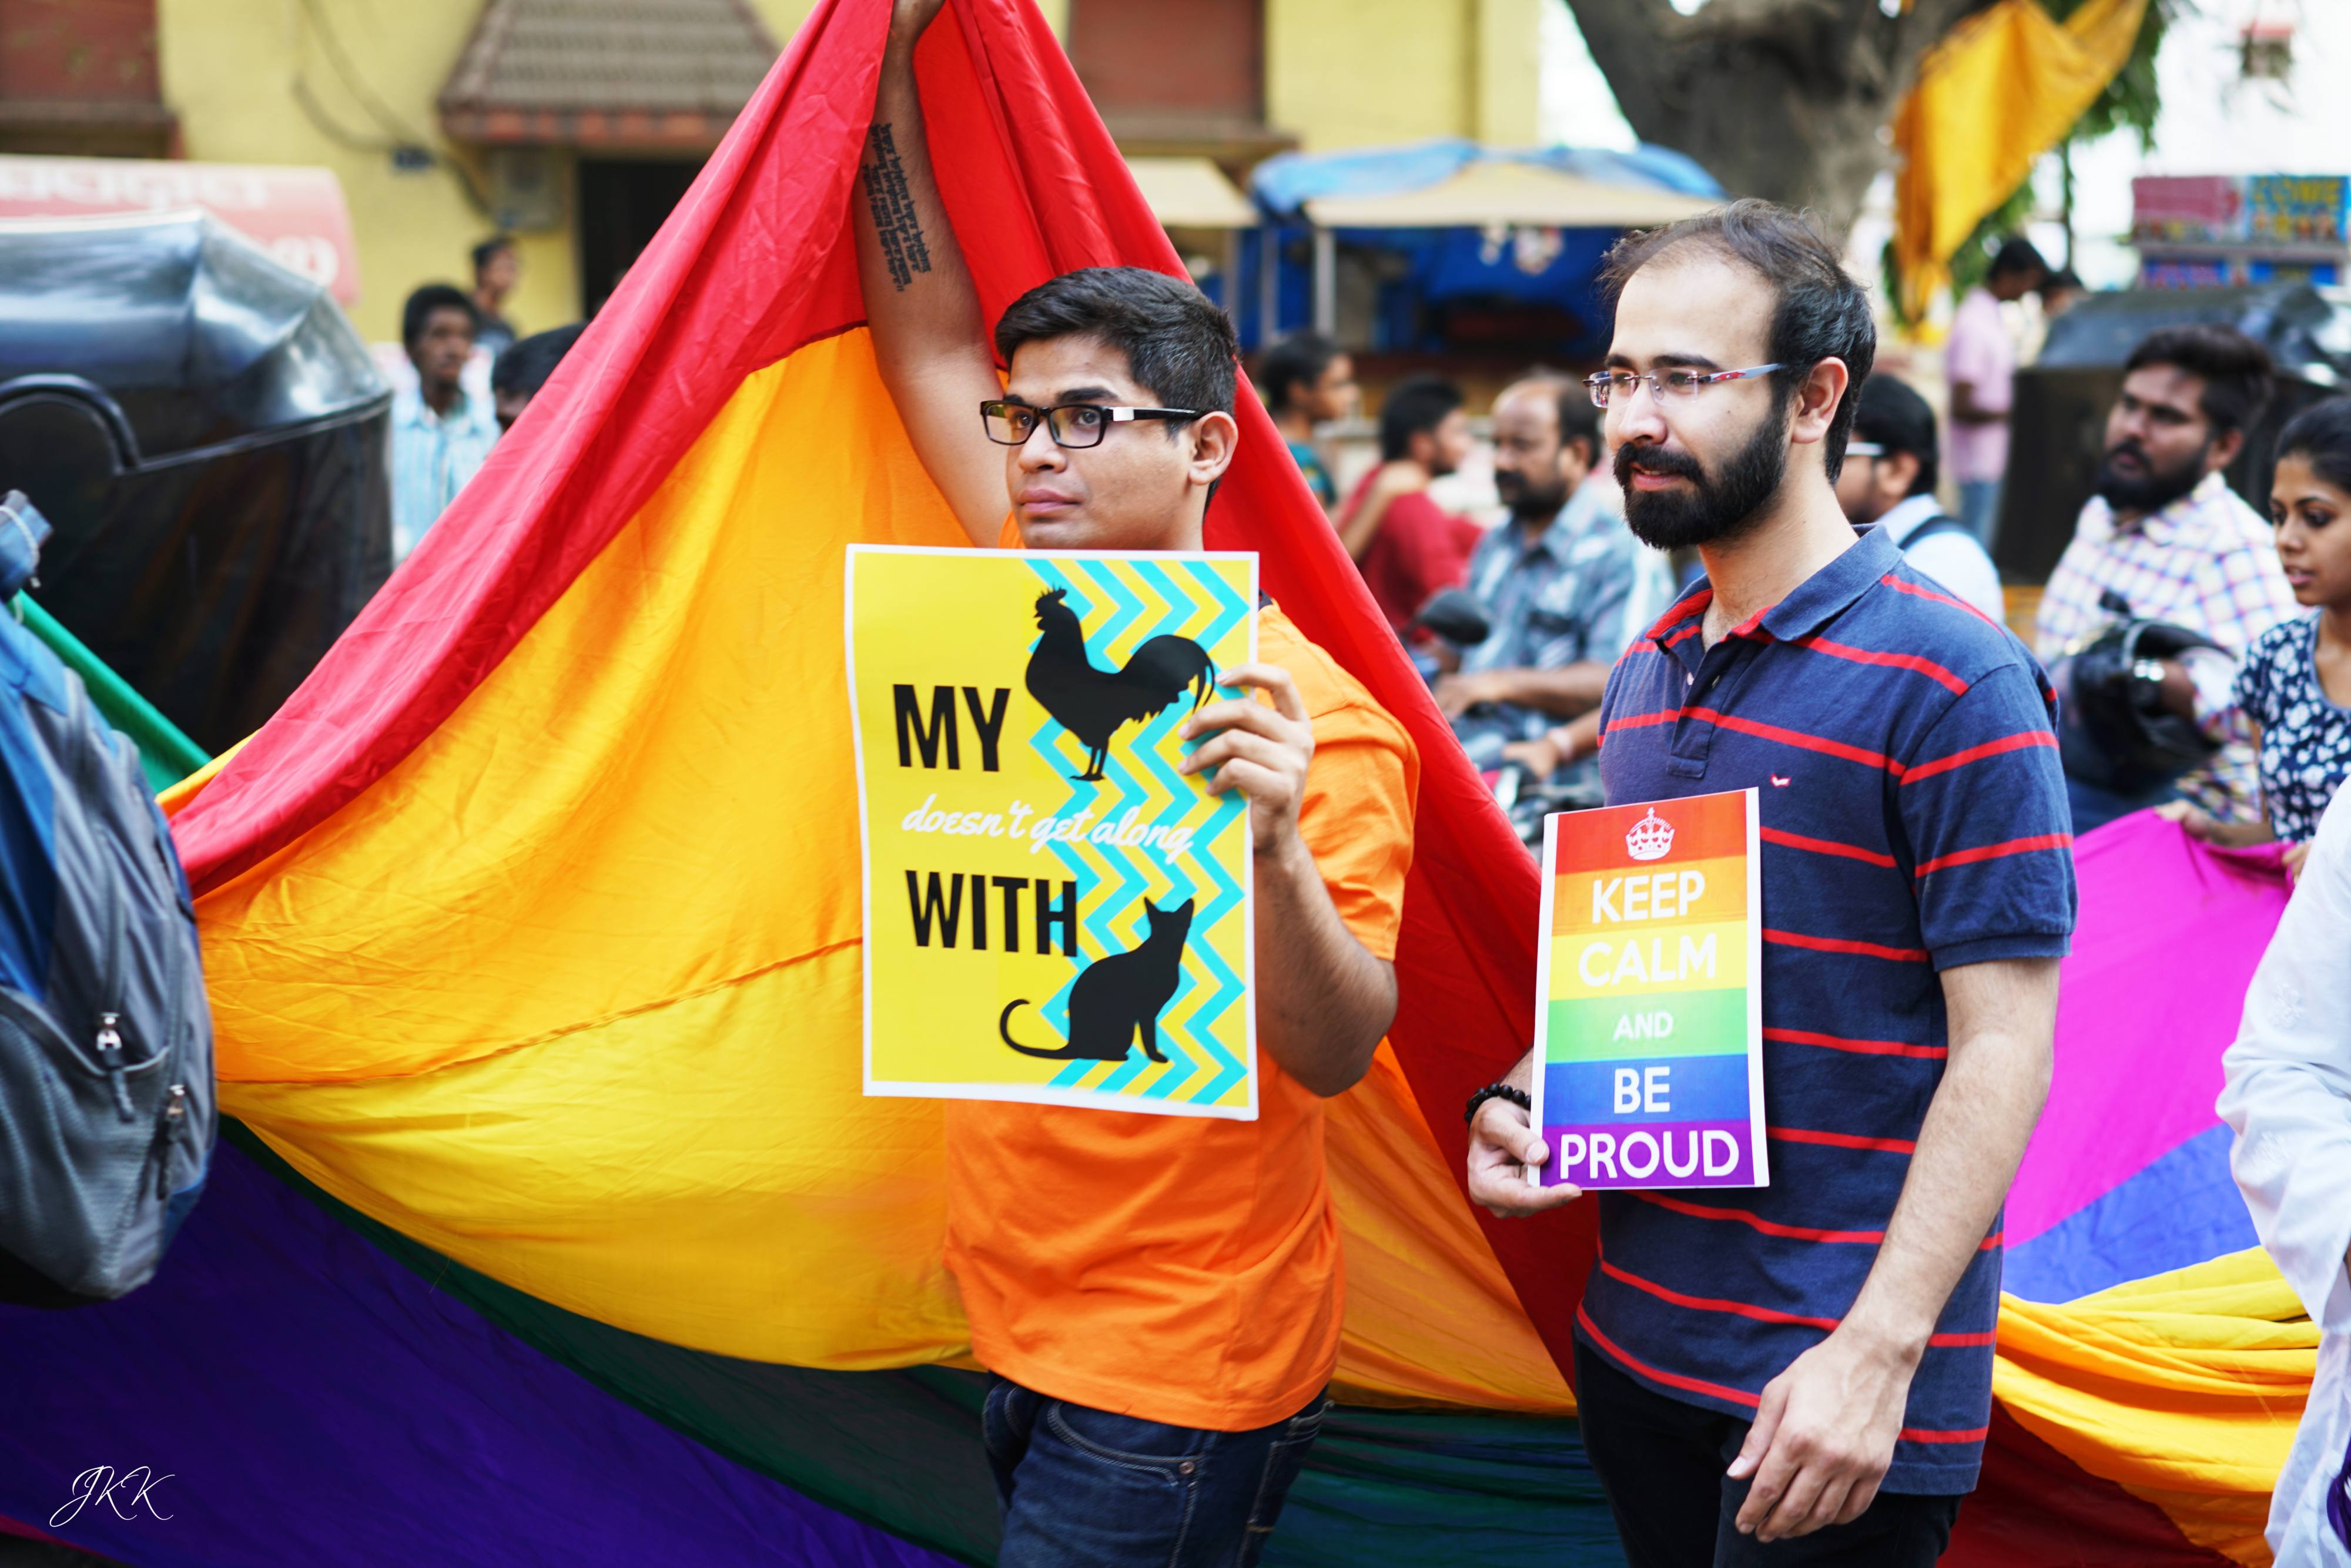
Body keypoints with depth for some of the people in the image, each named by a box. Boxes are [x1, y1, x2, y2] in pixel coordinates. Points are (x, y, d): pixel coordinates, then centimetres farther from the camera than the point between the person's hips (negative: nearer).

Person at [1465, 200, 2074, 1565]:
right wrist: (1523, 1100, 2)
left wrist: (1880, 1349, -23)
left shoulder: (1949, 682, -13)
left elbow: (2005, 1045, -17)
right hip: (1638, 1343, 7)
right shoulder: (1650, 673, 11)